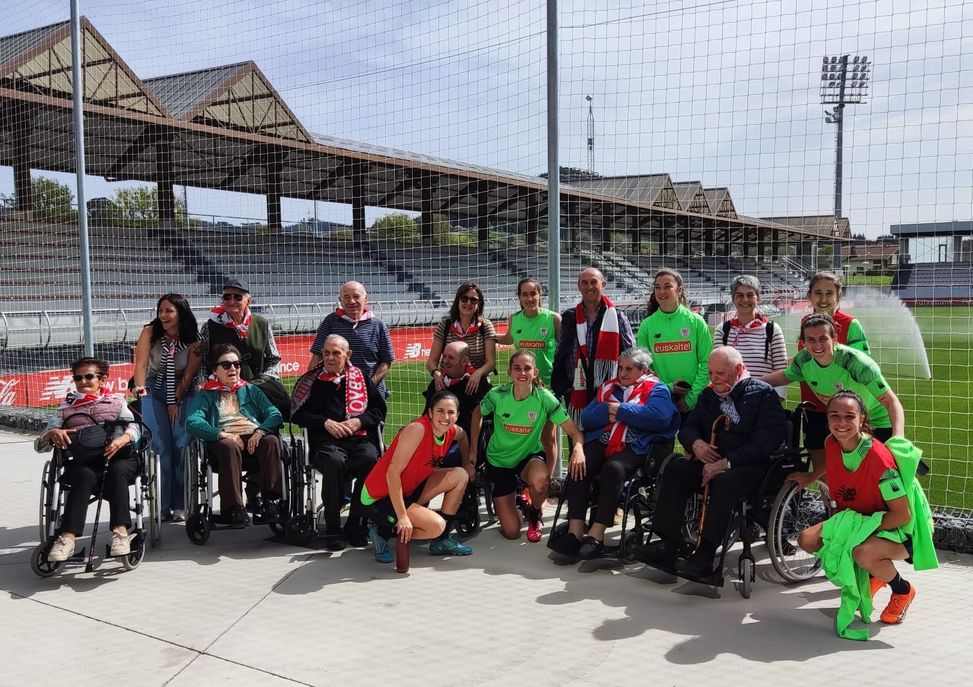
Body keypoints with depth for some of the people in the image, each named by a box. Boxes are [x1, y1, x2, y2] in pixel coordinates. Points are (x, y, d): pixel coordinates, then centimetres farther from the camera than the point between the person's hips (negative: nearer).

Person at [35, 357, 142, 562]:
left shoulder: (116, 401, 24)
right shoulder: (66, 408, 27)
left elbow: (134, 427, 6)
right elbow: (39, 445, 19)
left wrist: (123, 439, -18)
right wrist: (52, 433, -6)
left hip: (117, 456, 0)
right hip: (83, 462, 0)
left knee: (117, 471, -36)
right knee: (84, 476, -36)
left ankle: (120, 532, -46)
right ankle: (67, 538, -49)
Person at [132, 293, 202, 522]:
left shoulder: (194, 341, -8)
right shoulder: (150, 332, -7)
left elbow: (188, 375, -7)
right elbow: (141, 364, -15)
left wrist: (176, 402, -10)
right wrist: (140, 387, -29)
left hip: (183, 393, 0)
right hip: (154, 391, 0)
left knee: (181, 444, -12)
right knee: (159, 445, -11)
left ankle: (179, 505, -6)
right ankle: (161, 505, -6)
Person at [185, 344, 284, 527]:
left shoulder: (250, 390, 24)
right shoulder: (206, 394, 17)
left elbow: (275, 415, 11)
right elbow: (192, 422, -2)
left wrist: (260, 432, -12)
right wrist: (222, 434, -18)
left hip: (254, 438, 2)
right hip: (225, 440, -2)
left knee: (271, 441, -30)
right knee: (229, 447, -36)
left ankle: (270, 501, -32)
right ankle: (234, 507, -37)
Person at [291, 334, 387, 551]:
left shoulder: (361, 378, 20)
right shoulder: (311, 380, 16)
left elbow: (379, 409, 18)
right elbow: (298, 413, 10)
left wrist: (359, 421, 0)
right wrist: (325, 423, -4)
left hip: (359, 438, 2)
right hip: (326, 441, -1)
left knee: (371, 460, -32)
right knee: (335, 461, -36)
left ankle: (356, 525, -19)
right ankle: (332, 528, -23)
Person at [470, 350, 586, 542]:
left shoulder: (545, 398, -21)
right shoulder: (497, 395, -19)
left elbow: (575, 432, -22)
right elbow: (477, 414, 4)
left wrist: (578, 448, -44)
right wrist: (473, 450, 4)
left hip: (530, 456, 0)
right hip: (499, 460, 0)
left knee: (540, 480, -39)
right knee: (511, 532, -4)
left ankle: (534, 515, -2)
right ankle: (512, 498, 32)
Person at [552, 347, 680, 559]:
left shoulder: (657, 389, 10)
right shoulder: (608, 387, 25)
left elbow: (658, 417, -13)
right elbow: (587, 417, 12)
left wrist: (619, 410, -6)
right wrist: (608, 411, -7)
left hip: (633, 446, -4)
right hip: (600, 441, 4)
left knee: (613, 469, -35)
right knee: (578, 466, -26)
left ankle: (596, 534, -32)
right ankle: (575, 532, -27)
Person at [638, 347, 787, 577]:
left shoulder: (763, 393, -4)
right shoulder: (709, 394, 16)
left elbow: (768, 439, -16)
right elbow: (688, 427, 19)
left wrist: (727, 462, -22)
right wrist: (696, 443, -7)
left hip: (752, 465, -6)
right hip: (711, 461, 6)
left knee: (725, 481, -35)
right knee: (674, 470, -17)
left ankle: (704, 556, -35)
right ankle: (669, 544, -20)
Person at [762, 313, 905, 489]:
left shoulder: (854, 361, -31)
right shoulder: (803, 359, -16)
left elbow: (891, 401, -29)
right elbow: (785, 376, 6)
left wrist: (898, 438, -45)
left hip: (877, 424, -5)